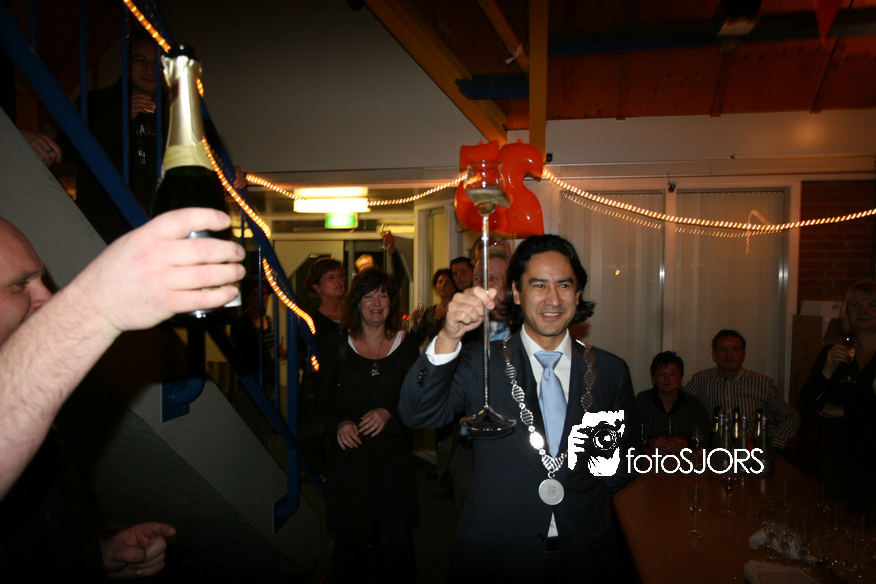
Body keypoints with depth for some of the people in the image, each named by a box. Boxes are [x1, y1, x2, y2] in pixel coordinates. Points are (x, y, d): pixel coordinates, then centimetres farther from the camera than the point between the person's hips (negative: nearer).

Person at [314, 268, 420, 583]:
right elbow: (323, 396, 5)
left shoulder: (407, 345, 3)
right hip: (347, 452, 0)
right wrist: (339, 423, -12)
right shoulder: (335, 344, 3)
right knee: (349, 539, 6)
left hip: (392, 453, 0)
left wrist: (389, 413, -13)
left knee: (398, 538, 3)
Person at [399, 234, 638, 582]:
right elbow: (418, 415, -24)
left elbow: (621, 463, 11)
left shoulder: (611, 371, -1)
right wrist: (448, 338, -39)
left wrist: (582, 500, -5)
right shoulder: (480, 363, -8)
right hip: (496, 554, -2)